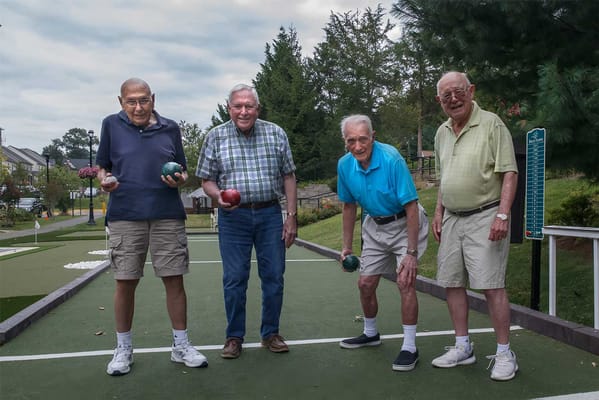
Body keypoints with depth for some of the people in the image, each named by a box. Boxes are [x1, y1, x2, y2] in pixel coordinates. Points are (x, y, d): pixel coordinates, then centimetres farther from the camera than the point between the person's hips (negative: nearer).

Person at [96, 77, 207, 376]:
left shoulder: (170, 128, 9)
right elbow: (102, 167, 11)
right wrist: (104, 179, -11)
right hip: (125, 217, -1)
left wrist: (179, 178, -9)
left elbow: (182, 170, 13)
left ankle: (181, 345, 19)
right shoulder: (111, 125, 6)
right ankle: (123, 348, 24)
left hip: (168, 216, 1)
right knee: (125, 283, 4)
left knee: (174, 280, 3)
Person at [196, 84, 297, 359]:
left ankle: (270, 334, 23)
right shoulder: (215, 137, 3)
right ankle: (234, 337, 20)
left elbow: (288, 177, 6)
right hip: (233, 216, -1)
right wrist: (218, 196, -17)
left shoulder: (276, 134, 4)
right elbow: (207, 180, 6)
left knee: (274, 277, 6)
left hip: (270, 215, 1)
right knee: (234, 280, 4)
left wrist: (292, 217, 1)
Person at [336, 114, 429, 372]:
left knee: (405, 283, -15)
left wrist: (411, 252, -27)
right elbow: (349, 206, 6)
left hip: (404, 224, -5)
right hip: (374, 227, 6)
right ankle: (370, 334, 33)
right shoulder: (345, 165, -9)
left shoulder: (392, 160, -27)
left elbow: (411, 208, -26)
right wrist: (347, 246, 8)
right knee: (365, 283, 9)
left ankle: (409, 348, 0)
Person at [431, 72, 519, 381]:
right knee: (452, 283, 8)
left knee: (491, 285, -6)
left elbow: (509, 173, -10)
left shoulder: (491, 124, -7)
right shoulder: (442, 132, 13)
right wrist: (439, 212, 15)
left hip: (485, 217, -7)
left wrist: (502, 215, -18)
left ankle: (504, 354, 8)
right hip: (452, 218, 7)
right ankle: (462, 348, 22)